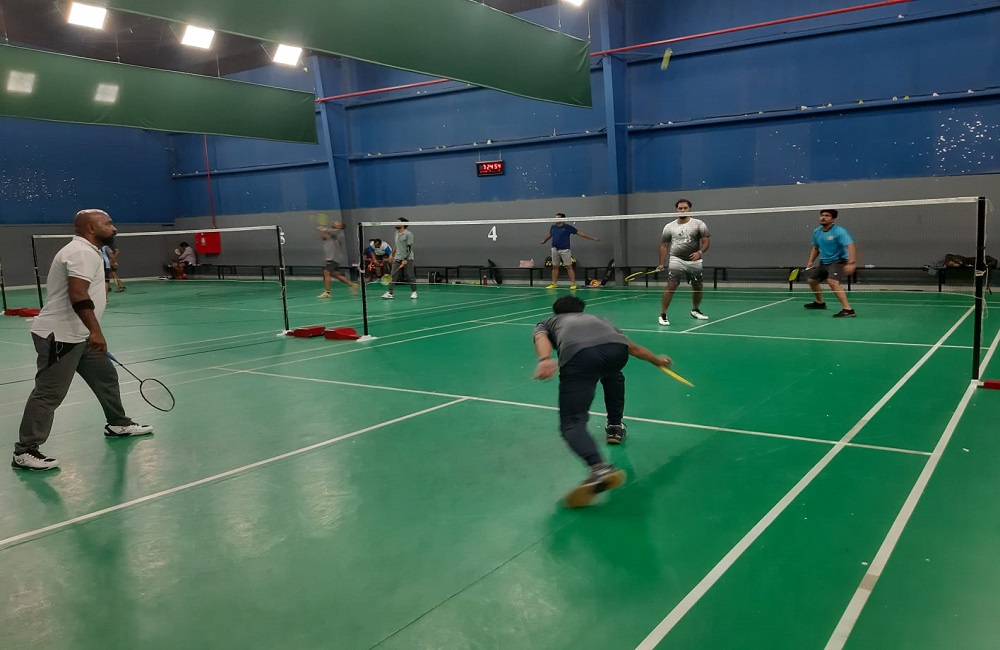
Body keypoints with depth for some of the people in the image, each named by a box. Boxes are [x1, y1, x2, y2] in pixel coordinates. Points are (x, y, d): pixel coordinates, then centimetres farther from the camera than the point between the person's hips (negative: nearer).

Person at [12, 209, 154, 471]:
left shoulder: (87, 252, 17)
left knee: (106, 376, 18)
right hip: (59, 336, -11)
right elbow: (78, 295, -30)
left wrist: (91, 333, 33)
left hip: (77, 336, 11)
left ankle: (118, 424, 33)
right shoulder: (82, 252, -17)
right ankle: (25, 451, 0)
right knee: (49, 394, -7)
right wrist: (95, 331, -36)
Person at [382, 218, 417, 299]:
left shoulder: (408, 234, -11)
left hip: (407, 259, -6)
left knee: (410, 276, 1)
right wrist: (392, 254, 20)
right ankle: (389, 292, -4)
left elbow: (409, 248, -14)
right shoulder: (397, 233, 12)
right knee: (393, 276, -3)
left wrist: (405, 259, -20)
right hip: (397, 258, 6)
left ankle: (414, 292, 14)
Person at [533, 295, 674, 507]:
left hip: (577, 353, -4)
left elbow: (541, 338, 10)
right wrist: (658, 361, 70)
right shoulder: (597, 318, 45)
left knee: (572, 423, -6)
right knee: (611, 374, 40)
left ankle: (599, 468, -33)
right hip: (616, 347, 4)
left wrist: (545, 360, -11)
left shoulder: (547, 323, 37)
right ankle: (615, 427, 44)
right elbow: (634, 348, 53)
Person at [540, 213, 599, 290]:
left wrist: (592, 238, -7)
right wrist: (545, 240, 48)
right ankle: (554, 284, 16)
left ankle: (573, 284, -3)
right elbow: (549, 235, 30)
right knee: (555, 267, 8)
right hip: (555, 250, 5)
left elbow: (580, 233, -5)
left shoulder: (568, 227, -5)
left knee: (569, 267, -5)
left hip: (565, 250, -5)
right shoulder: (553, 227, 9)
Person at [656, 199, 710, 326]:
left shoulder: (699, 224, 2)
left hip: (694, 261, 2)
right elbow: (664, 246, 7)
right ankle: (662, 315, -11)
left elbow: (705, 242, -2)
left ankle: (695, 310, 38)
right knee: (671, 285, -17)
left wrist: (699, 252, -22)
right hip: (677, 260, -2)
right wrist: (661, 264, -1)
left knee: (698, 287, 13)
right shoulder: (669, 227, 5)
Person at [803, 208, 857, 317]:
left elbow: (850, 246, -31)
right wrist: (811, 261, 6)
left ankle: (847, 309, -33)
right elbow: (815, 248, 18)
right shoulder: (816, 232, 3)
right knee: (811, 280, 19)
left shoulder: (839, 231, -21)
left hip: (838, 261, -9)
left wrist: (851, 263, -43)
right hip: (824, 262, 9)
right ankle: (819, 302, 46)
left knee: (832, 281, -32)